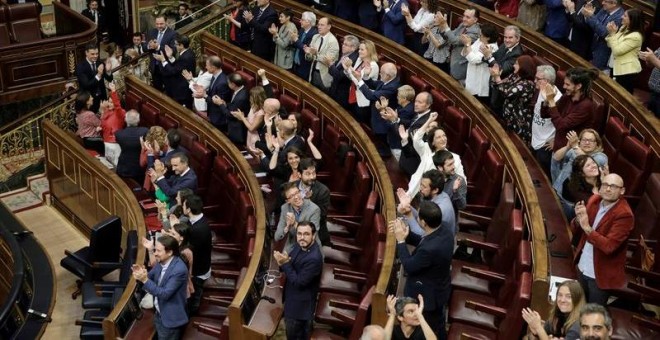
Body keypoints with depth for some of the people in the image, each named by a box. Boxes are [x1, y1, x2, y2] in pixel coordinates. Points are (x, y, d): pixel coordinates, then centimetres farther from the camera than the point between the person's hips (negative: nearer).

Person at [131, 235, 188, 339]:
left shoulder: (179, 269, -30)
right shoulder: (161, 262, -4)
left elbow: (165, 294, -29)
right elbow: (149, 277, 4)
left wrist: (145, 280, -34)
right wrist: (141, 274, -19)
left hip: (170, 319, -8)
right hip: (159, 314, 8)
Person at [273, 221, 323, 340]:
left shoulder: (314, 258, -33)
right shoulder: (300, 245, -6)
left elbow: (299, 282, -28)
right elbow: (292, 266, 4)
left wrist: (285, 263, -27)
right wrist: (283, 262, -19)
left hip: (300, 304, -8)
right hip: (292, 297, 8)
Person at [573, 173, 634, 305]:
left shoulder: (624, 214, -22)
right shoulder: (594, 200, -2)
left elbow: (609, 246, -29)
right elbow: (575, 230, 3)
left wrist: (587, 228, -37)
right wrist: (578, 219, -19)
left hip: (600, 274, -6)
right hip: (583, 267, 6)